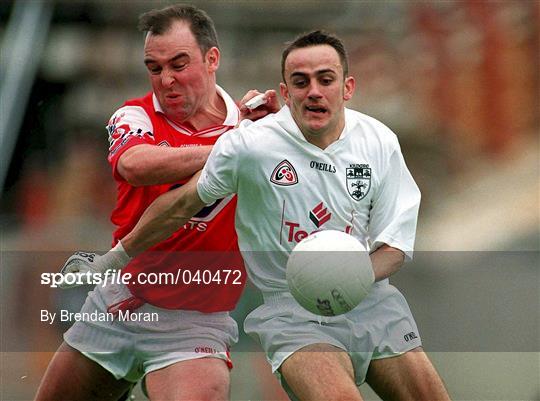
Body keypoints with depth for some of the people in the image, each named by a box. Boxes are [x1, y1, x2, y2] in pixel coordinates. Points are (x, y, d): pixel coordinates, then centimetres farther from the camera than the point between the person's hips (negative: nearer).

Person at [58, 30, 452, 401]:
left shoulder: (380, 142, -2)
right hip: (292, 308, -5)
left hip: (371, 301, 5)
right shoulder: (250, 144, -12)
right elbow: (182, 205, 2)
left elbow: (396, 245, 1)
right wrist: (112, 259, 10)